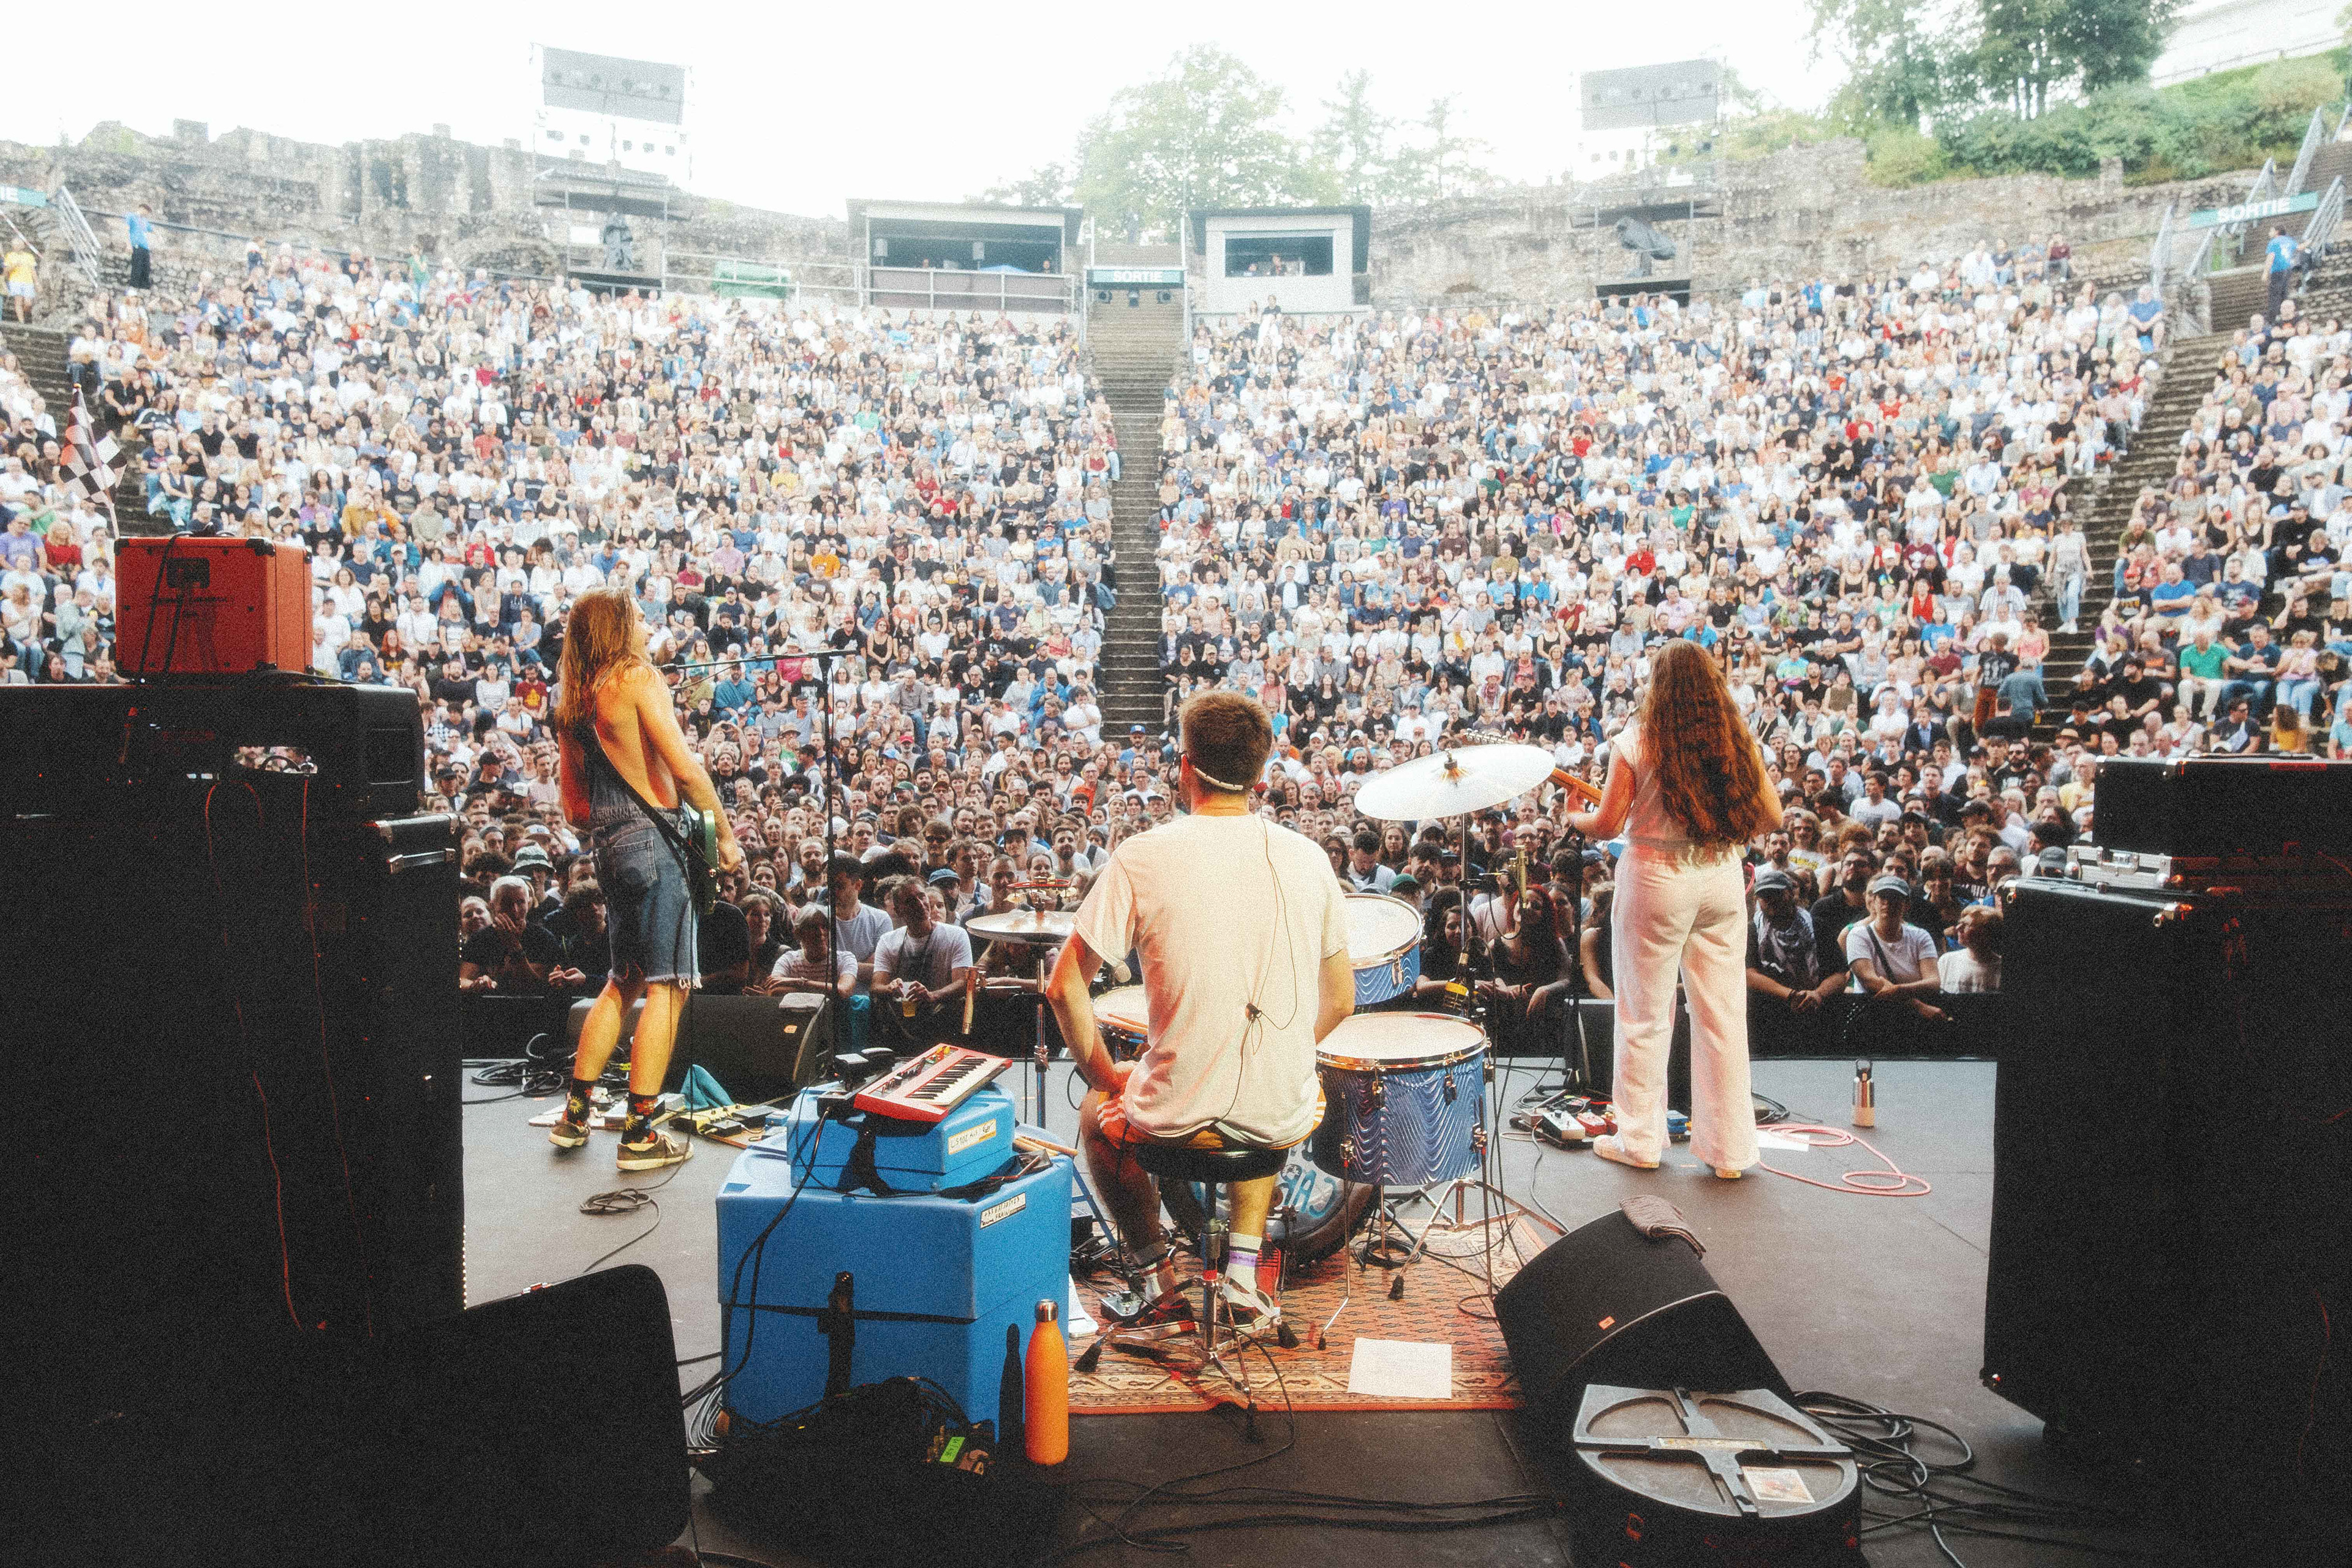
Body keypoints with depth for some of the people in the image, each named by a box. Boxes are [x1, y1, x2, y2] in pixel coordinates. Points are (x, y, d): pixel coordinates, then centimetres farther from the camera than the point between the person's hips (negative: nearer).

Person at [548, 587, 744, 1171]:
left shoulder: (572, 702, 16)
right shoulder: (637, 677, -7)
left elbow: (573, 805, 19)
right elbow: (686, 768, -16)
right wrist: (725, 835, -7)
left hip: (607, 849, 8)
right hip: (653, 842, -8)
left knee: (622, 981, 19)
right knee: (667, 986, -4)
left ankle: (575, 1112, 22)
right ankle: (640, 1134, -4)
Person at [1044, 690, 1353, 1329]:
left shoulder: (1143, 857, -11)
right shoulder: (1307, 857, -2)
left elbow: (1065, 987, -7)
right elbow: (1340, 1000, 6)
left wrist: (1107, 1077, 8)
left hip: (1177, 1119, -2)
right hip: (1284, 1121, 3)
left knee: (1097, 1112, 32)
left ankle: (1158, 1276, 29)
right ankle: (1244, 1268, 27)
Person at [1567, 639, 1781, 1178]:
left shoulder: (1636, 741, -10)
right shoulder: (1738, 740, 0)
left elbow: (1607, 825, -9)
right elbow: (1772, 816, 4)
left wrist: (1573, 818, 11)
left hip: (1656, 877, -3)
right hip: (1722, 879, 4)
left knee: (1645, 1015, 8)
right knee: (1723, 1014, 9)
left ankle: (1640, 1141, 17)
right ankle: (1729, 1148, 17)